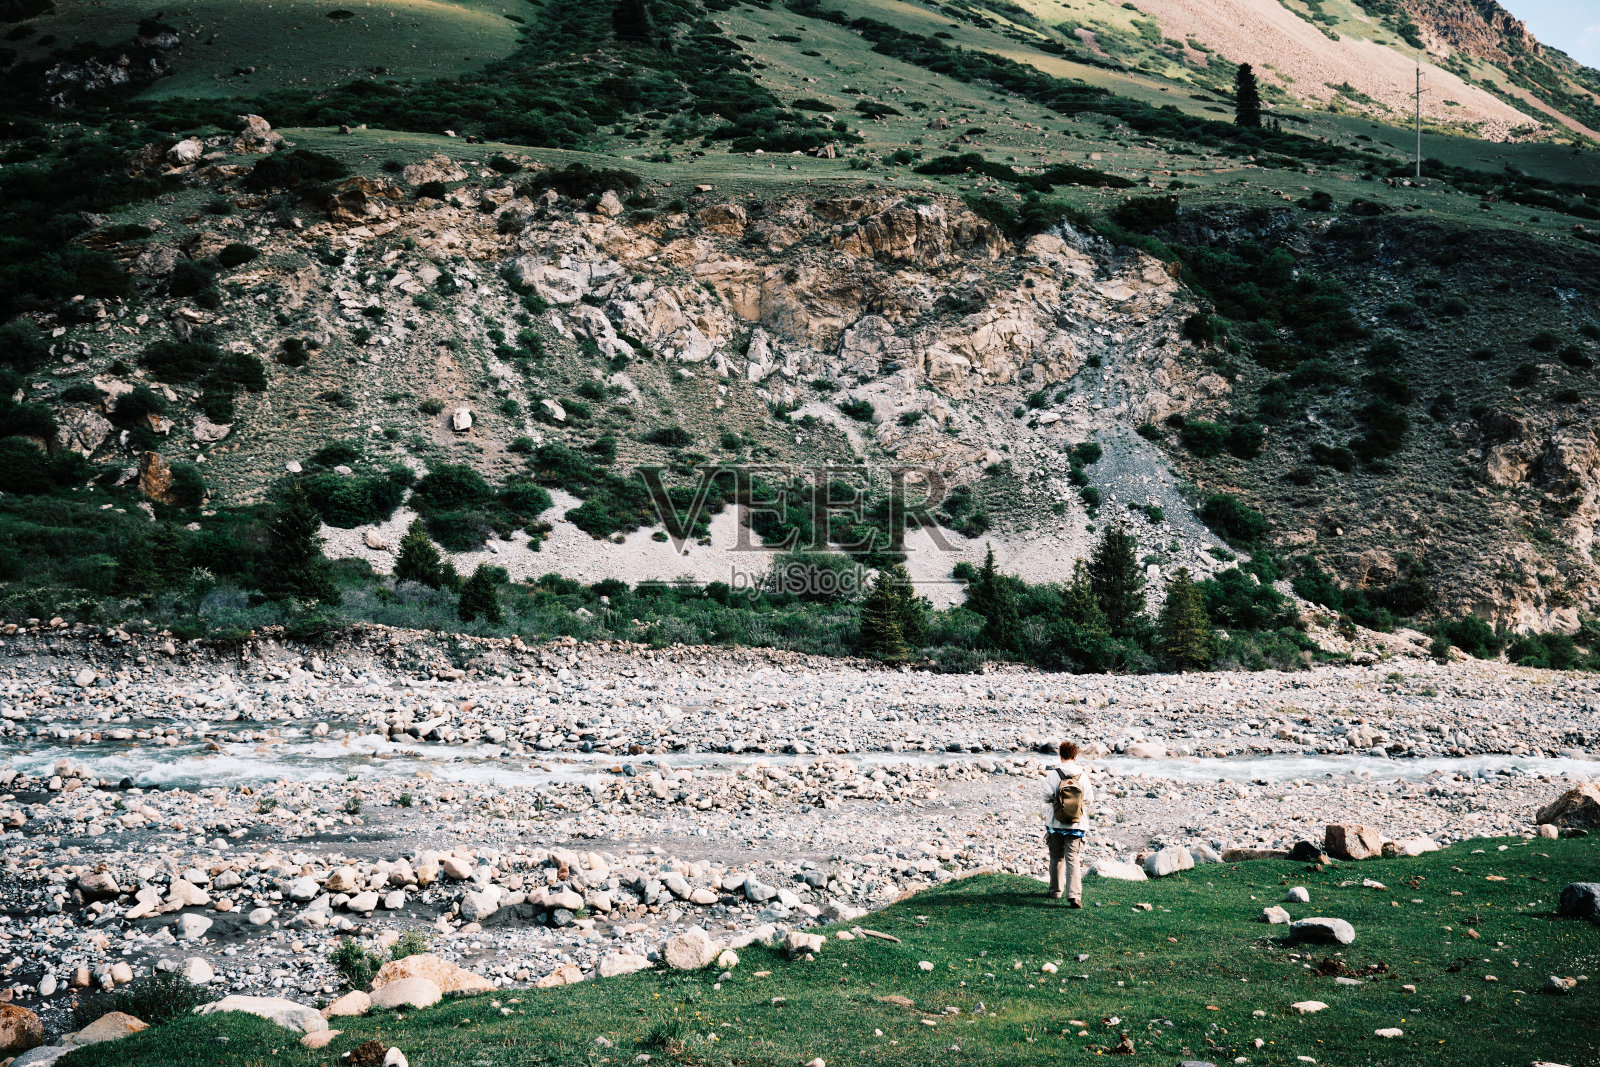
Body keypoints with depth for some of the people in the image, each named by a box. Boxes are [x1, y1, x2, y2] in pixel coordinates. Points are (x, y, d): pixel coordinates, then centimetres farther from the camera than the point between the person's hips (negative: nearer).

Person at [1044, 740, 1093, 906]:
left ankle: (1056, 890, 32)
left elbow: (1048, 798, -8)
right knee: (1073, 860, -2)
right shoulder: (1082, 775, -5)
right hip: (1076, 825, 0)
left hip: (1056, 824, 0)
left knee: (1057, 858, 18)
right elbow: (1089, 800, 0)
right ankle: (1074, 895, -17)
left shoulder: (1054, 775, -9)